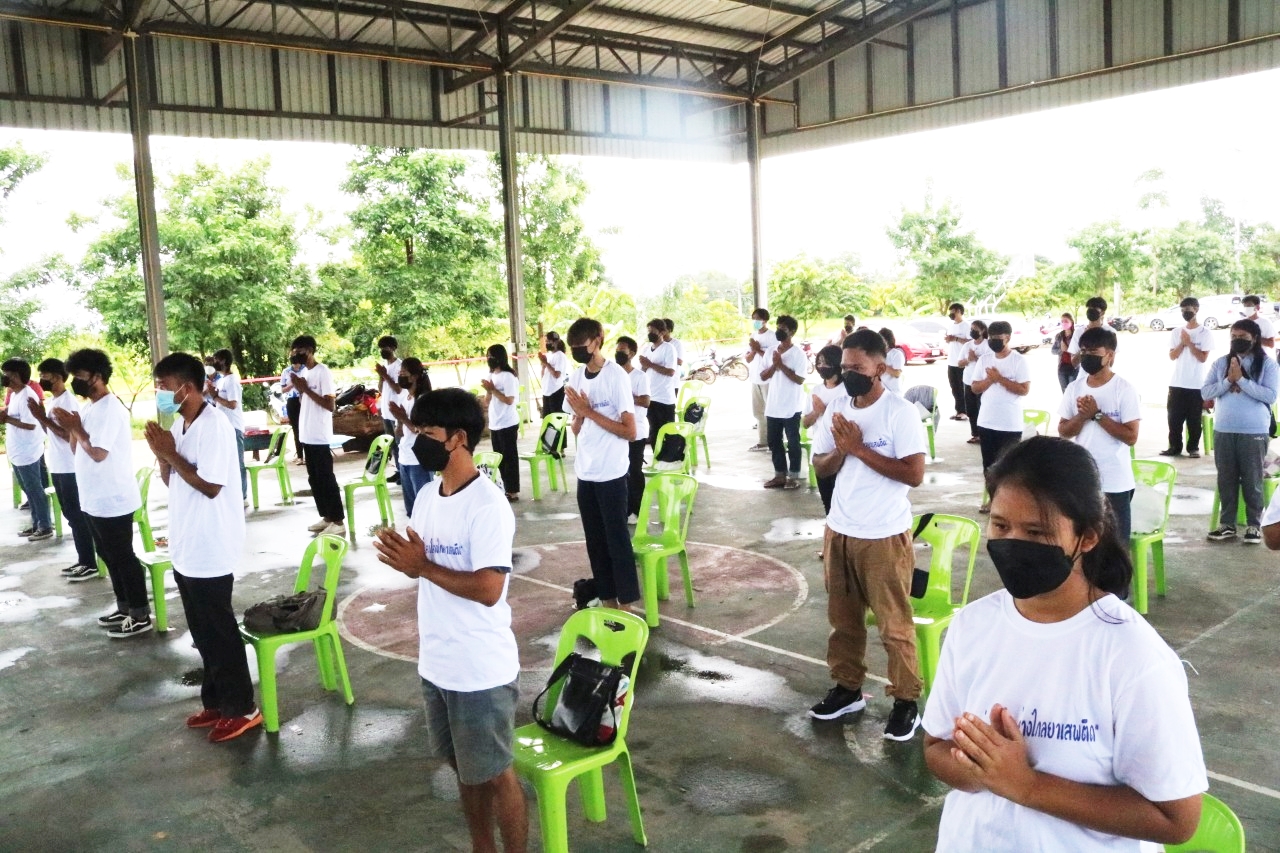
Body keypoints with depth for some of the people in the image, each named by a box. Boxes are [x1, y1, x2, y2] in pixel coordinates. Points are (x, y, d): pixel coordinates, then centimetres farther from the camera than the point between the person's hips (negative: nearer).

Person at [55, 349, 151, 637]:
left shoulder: (110, 409, -18)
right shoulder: (90, 408, 12)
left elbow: (98, 453, -25)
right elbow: (77, 449, 15)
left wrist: (76, 427, -13)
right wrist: (71, 428, -2)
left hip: (112, 500, -10)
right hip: (94, 499, 10)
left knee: (123, 557, -2)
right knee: (109, 556, 18)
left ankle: (141, 617, 7)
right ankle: (124, 608, 29)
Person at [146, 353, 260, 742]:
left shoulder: (214, 424, -19)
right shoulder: (179, 424, 8)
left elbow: (210, 486, -22)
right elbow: (171, 481, 14)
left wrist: (171, 453, -17)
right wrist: (161, 454, -5)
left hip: (211, 549, -9)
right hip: (186, 546, 9)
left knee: (220, 632, 2)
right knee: (203, 633, 18)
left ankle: (242, 709, 15)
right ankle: (216, 701, 31)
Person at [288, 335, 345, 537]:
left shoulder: (323, 371, -13)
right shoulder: (303, 371, 12)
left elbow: (330, 405, -19)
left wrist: (305, 388, -19)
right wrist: (299, 388, -1)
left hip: (320, 436, -8)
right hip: (307, 435, 8)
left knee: (326, 479, -5)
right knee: (314, 479, 12)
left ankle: (338, 522, 0)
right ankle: (326, 517, 20)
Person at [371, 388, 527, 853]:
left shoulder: (487, 504, -21)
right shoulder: (426, 495, 5)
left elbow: (488, 589, -26)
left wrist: (423, 566, -24)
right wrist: (401, 556, -9)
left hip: (482, 670, -8)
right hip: (436, 663, 8)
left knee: (496, 775, 8)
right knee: (464, 769, 22)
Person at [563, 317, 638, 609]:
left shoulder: (616, 376, -13)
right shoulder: (576, 377, 8)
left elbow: (630, 431, -16)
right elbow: (576, 429, 13)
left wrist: (590, 411, -18)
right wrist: (579, 414, -9)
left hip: (611, 473, -7)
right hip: (585, 472, 7)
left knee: (617, 538, -1)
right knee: (595, 540, 12)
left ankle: (627, 604, 9)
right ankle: (608, 599, 23)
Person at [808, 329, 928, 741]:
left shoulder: (901, 412, -14)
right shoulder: (837, 408, 4)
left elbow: (914, 474, -20)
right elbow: (821, 466, 8)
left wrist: (860, 448, -21)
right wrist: (841, 449, -14)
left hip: (885, 536, -6)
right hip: (839, 531, 6)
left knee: (894, 624, 3)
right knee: (843, 617, 17)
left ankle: (906, 700, 17)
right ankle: (847, 688, 32)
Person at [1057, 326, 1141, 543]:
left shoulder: (1124, 388, -9)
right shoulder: (1074, 388, 5)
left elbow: (1131, 436, -14)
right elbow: (1063, 431, 5)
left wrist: (1097, 414, -18)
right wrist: (1082, 415, -13)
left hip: (1115, 482, -5)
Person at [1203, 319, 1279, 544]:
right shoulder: (1220, 363, 6)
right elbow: (1205, 392, 1)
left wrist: (1241, 379, -18)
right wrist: (1228, 380, -14)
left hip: (1254, 432, -3)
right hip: (1223, 431, 3)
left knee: (1252, 480, 4)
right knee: (1226, 479, 9)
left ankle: (1254, 525, 15)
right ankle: (1227, 523, 18)